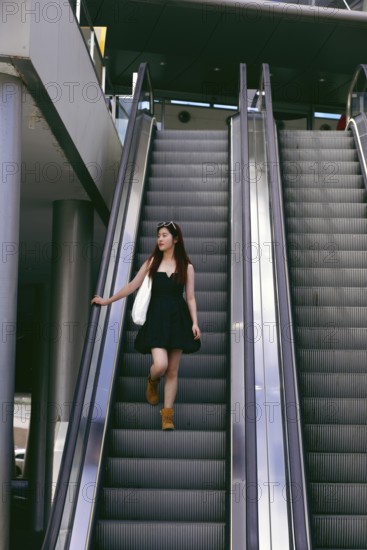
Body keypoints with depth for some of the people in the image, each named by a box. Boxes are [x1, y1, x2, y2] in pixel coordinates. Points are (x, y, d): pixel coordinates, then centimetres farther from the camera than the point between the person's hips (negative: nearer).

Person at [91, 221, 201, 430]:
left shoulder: (186, 266, 2)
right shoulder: (152, 262, 4)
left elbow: (190, 297, 3)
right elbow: (132, 286, 10)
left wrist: (195, 322, -9)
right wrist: (107, 301, 12)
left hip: (177, 318, 0)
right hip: (156, 317, 0)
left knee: (172, 371, 3)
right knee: (160, 365, -17)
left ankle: (167, 416, 12)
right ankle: (152, 381, 21)